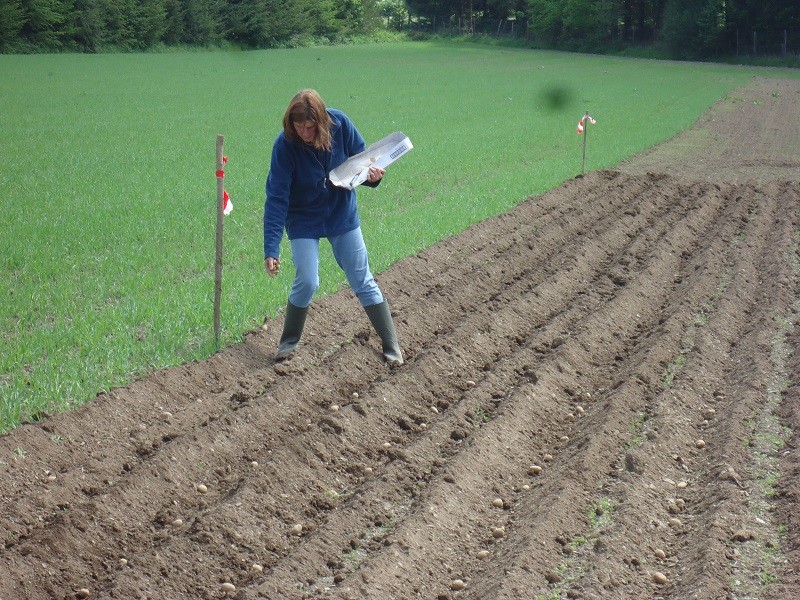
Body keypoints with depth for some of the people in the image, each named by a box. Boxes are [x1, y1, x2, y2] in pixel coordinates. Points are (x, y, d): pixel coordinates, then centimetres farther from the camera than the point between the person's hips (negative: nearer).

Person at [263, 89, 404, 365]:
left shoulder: (340, 124, -20)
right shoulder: (285, 145, -26)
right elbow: (276, 199, -26)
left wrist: (372, 175, -27)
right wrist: (271, 250, -30)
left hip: (342, 215, 2)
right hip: (304, 221, -2)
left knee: (363, 280, 6)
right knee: (306, 282, -12)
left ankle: (392, 345, 17)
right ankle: (288, 342, 12)